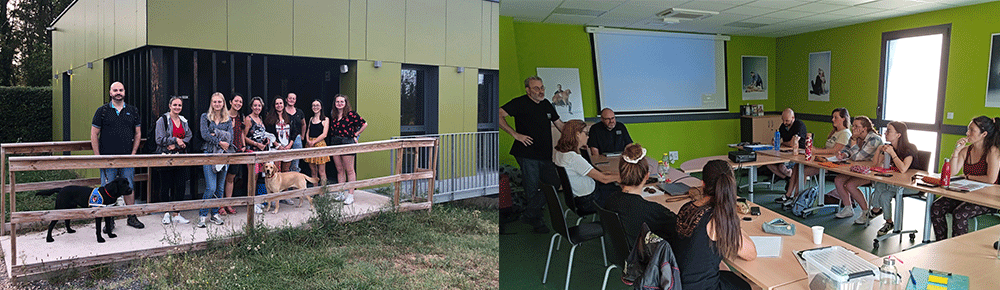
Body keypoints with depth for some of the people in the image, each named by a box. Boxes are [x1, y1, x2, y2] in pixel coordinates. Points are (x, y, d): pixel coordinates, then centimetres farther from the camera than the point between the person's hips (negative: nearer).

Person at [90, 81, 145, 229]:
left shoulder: (133, 111, 8)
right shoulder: (102, 111, 1)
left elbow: (138, 134, 11)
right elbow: (94, 135, 1)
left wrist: (133, 153, 2)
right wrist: (98, 157, -5)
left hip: (127, 158, 2)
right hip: (107, 159, -2)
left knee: (129, 188, 7)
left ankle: (131, 217, 16)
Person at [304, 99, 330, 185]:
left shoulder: (325, 119, 1)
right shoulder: (311, 119, 17)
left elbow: (324, 134, -7)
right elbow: (307, 132, 16)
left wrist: (314, 142, -13)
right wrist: (308, 140, -4)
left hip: (320, 143, -5)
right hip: (309, 145, 5)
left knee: (321, 172, -6)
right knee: (313, 171, 6)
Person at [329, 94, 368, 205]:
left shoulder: (351, 114, -7)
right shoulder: (333, 114, 12)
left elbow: (364, 124, -4)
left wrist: (355, 135, -2)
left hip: (347, 143, -6)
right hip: (336, 143, 6)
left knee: (349, 170, -2)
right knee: (339, 170, 10)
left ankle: (351, 195, 1)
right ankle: (340, 194, 16)